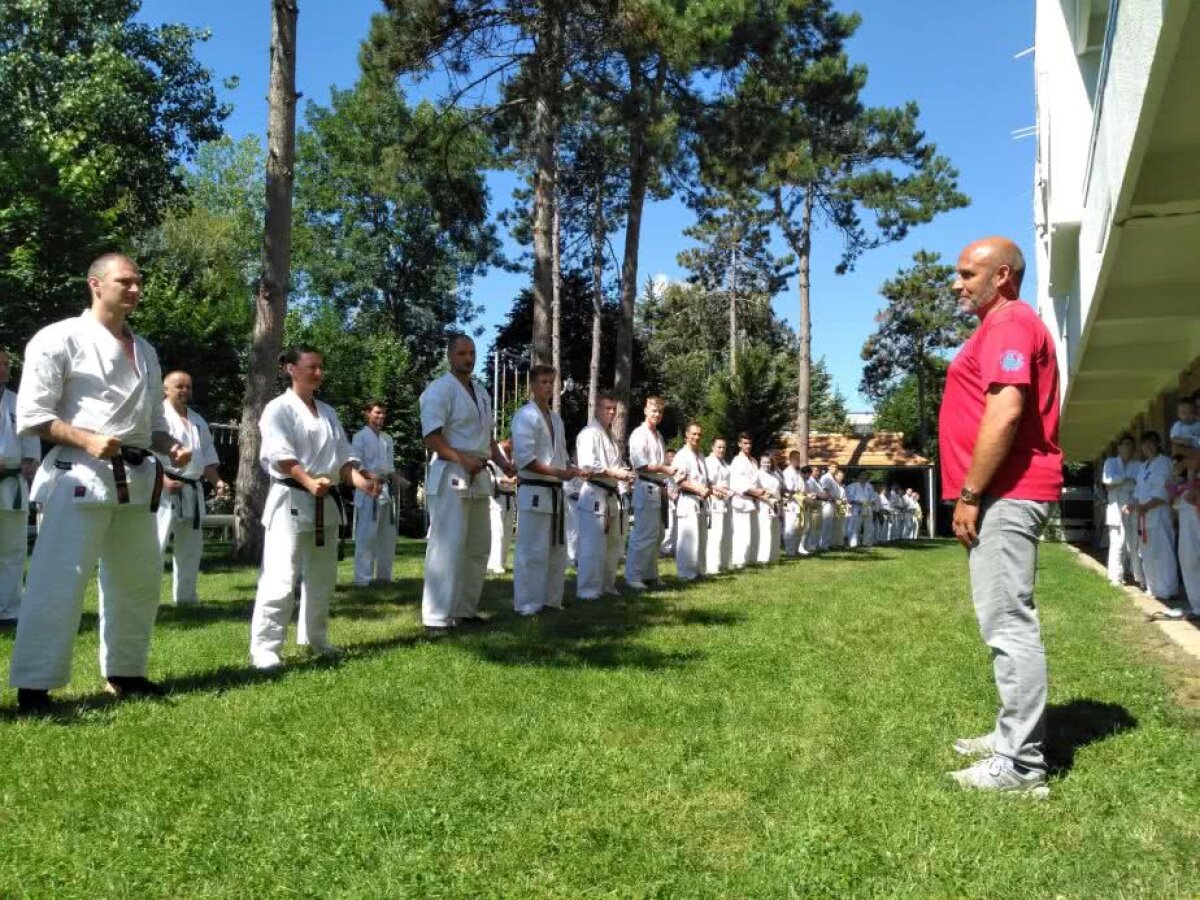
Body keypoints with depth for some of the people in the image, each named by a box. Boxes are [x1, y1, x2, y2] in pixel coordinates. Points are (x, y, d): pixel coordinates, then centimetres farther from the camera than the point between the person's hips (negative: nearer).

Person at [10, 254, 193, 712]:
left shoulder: (145, 351, 16)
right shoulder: (60, 338, -5)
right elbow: (31, 415, -10)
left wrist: (170, 447, 1)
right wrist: (87, 441, -22)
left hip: (136, 479, 8)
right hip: (79, 475, -7)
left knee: (138, 581, 13)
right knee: (59, 581, -10)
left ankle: (124, 672, 27)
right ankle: (33, 686, -2)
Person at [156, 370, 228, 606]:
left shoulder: (198, 421, 17)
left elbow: (208, 457, 20)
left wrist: (217, 482, 6)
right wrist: (163, 480, -25)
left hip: (192, 491, 8)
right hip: (165, 490, -8)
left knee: (190, 547, 14)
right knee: (156, 544, -14)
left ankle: (184, 596, 26)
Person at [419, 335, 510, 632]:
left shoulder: (481, 392, 17)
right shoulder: (439, 390, -9)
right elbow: (432, 438, -17)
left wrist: (502, 462, 7)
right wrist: (462, 460, -29)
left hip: (479, 476, 9)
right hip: (451, 475, -9)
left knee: (478, 546, 13)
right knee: (447, 547, -11)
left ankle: (465, 610, 25)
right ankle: (436, 618, -7)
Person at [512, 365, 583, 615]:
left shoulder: (556, 418, 16)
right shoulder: (525, 416, -10)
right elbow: (524, 457, -18)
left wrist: (570, 469, 2)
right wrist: (557, 472, -21)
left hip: (555, 492, 9)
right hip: (534, 491, -9)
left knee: (557, 550, 14)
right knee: (532, 551, -8)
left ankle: (551, 599, 24)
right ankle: (527, 604, 0)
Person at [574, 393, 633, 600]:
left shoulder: (611, 436, 19)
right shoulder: (589, 434, -10)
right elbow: (586, 466, -21)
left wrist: (623, 476, 6)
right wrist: (613, 472, -20)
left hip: (612, 495, 10)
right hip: (594, 495, -10)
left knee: (613, 544, 15)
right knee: (593, 545, -11)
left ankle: (607, 586, 25)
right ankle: (587, 590, -7)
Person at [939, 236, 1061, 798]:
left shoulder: (1009, 322, -11)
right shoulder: (1004, 326, 23)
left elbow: (1005, 414, -22)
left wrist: (969, 494, -19)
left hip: (1004, 494, -11)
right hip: (1005, 493, 11)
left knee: (1008, 623, -10)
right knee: (1005, 620, 15)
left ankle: (1023, 764, -6)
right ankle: (1014, 735, 24)